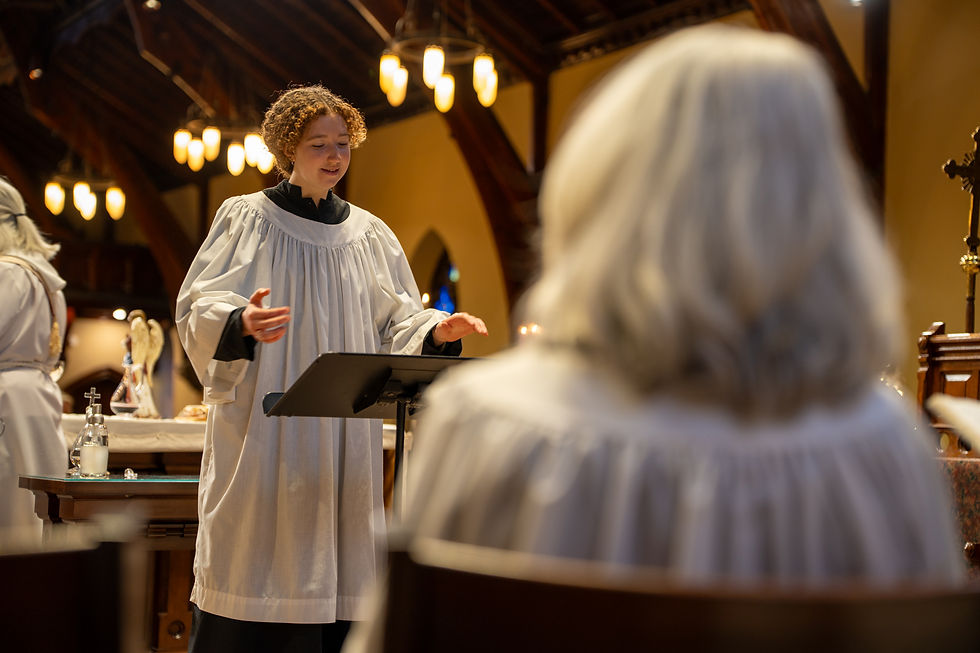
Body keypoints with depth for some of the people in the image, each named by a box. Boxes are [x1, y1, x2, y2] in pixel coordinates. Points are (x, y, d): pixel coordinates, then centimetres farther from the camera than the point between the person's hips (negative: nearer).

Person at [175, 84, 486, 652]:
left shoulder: (368, 234, 13)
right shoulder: (246, 219, 2)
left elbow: (396, 327, 12)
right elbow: (199, 310, -6)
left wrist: (437, 332, -9)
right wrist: (241, 322, -28)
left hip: (345, 434, 3)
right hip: (263, 431, -3)